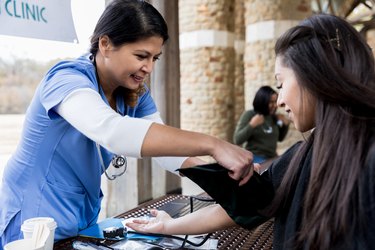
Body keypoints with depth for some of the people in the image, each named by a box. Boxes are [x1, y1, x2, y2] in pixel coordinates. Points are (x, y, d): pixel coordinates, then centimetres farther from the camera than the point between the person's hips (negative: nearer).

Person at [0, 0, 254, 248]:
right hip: (37, 220, -6)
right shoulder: (67, 79, -26)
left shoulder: (136, 92, -5)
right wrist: (211, 144, -50)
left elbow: (164, 144, -9)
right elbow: (110, 131, -46)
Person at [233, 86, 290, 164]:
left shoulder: (273, 117, 4)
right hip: (255, 159, -5)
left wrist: (286, 124, 2)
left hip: (272, 158, 5)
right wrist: (252, 125, -23)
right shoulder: (249, 115, -8)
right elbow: (237, 140, -13)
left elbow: (279, 138, 18)